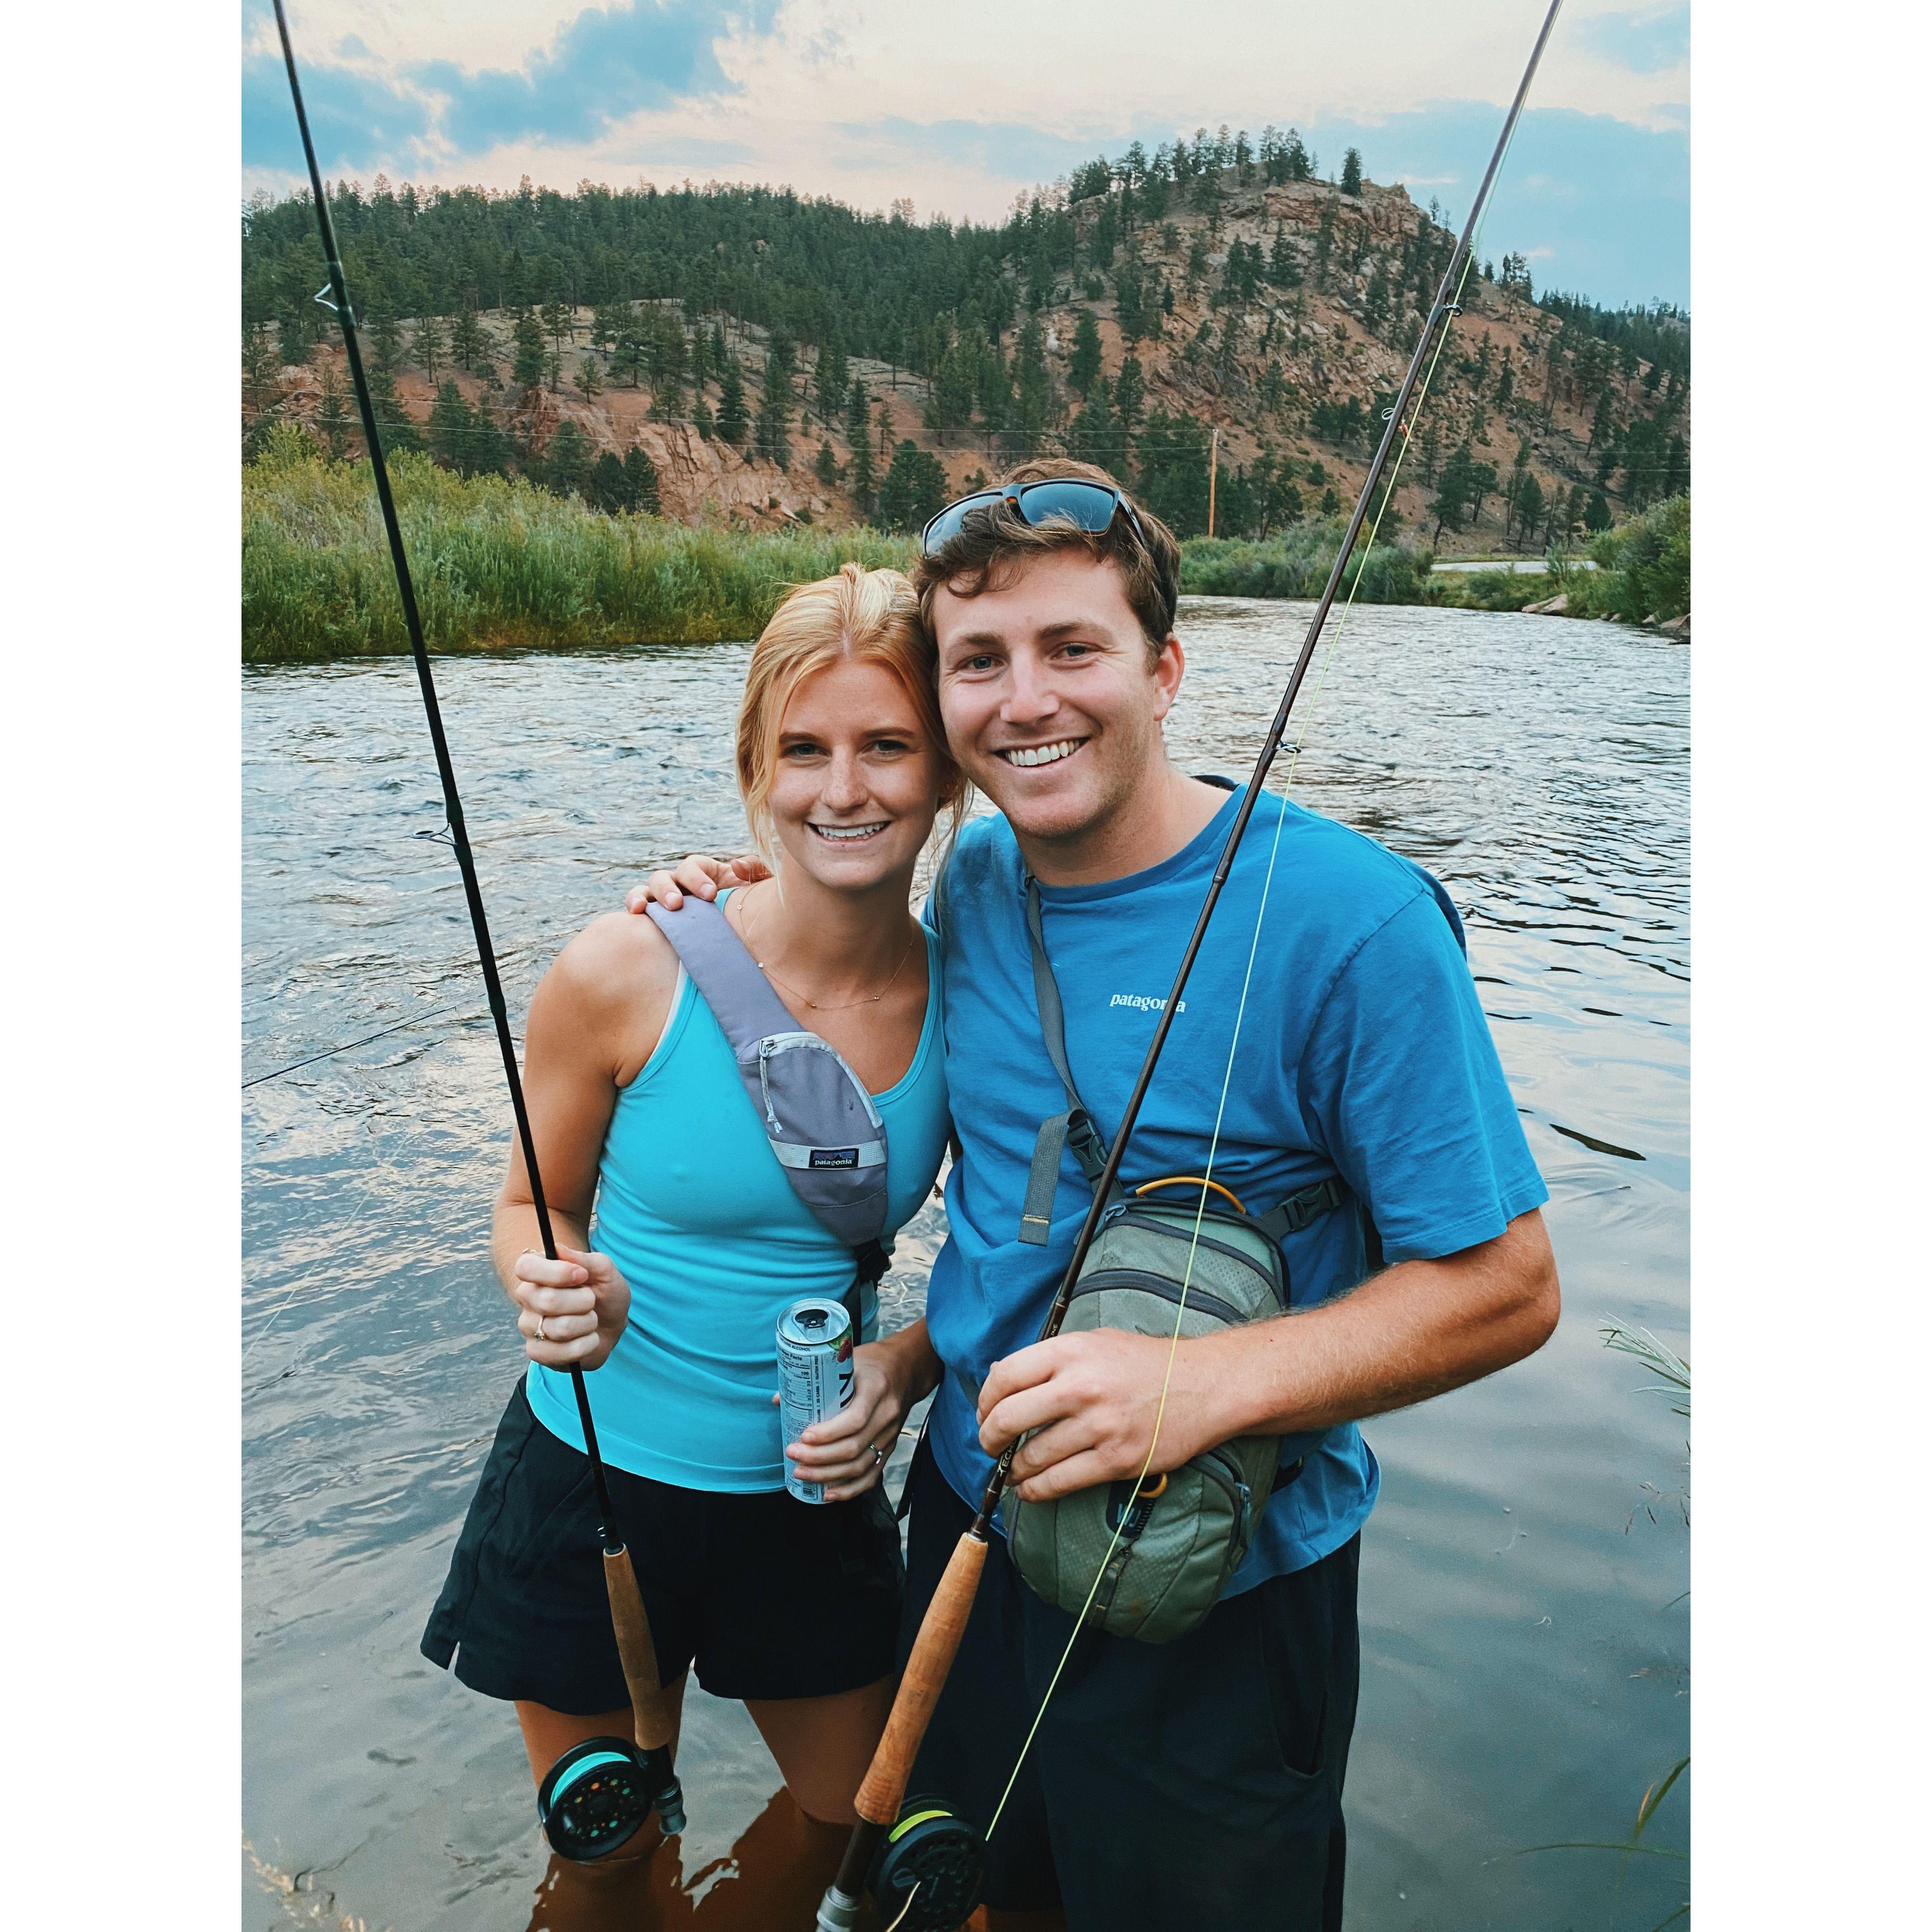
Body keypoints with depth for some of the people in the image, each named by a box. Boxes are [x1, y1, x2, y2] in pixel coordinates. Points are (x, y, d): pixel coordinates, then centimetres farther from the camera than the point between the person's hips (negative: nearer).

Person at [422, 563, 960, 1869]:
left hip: (816, 1497, 2)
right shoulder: (627, 974, -19)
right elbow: (536, 1213, -4)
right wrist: (556, 1290, -26)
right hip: (594, 1481, -2)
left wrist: (907, 1370, -16)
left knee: (868, 1825, 24)